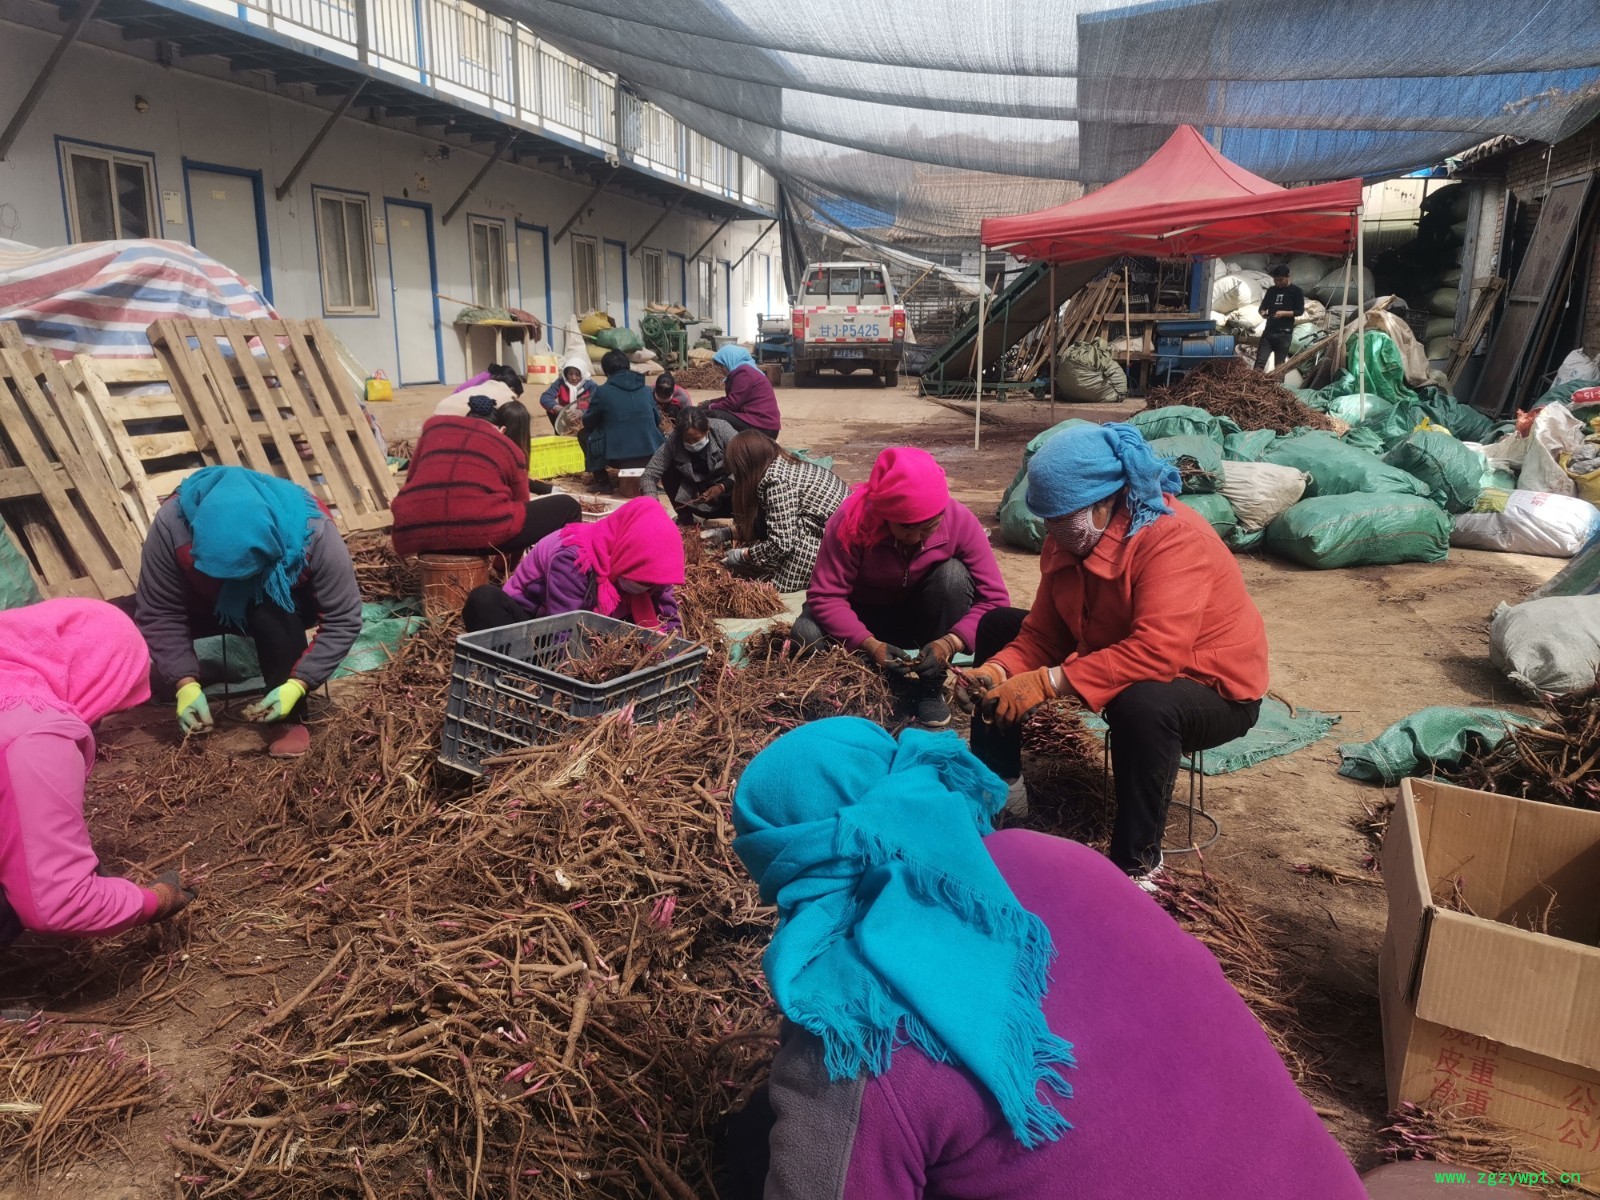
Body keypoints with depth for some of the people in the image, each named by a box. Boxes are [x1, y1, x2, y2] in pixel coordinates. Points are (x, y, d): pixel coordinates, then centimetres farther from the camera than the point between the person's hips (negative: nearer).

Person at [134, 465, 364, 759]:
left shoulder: (312, 531, -38)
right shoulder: (172, 523, -34)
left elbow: (343, 621, -31)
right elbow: (159, 614, -25)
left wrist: (297, 684, -38)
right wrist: (185, 684, -34)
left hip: (288, 605, -2)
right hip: (210, 603, 3)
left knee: (271, 616, -38)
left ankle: (292, 719, -19)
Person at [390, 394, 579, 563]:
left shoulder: (434, 425, 26)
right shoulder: (511, 450, 18)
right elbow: (521, 506, 27)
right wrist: (508, 561, 43)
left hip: (413, 533, 5)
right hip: (479, 532, -5)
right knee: (568, 508, 15)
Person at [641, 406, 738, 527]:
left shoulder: (722, 430, -24)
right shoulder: (673, 440, -21)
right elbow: (649, 475, -21)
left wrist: (722, 487, -36)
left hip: (725, 488, -2)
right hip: (693, 498, 2)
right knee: (668, 472, -20)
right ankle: (685, 516, 1)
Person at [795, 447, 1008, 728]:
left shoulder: (959, 520, -24)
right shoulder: (851, 521, -28)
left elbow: (995, 598, -23)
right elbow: (825, 596, -28)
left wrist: (950, 643, -37)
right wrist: (871, 645, -41)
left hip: (921, 617, 1)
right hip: (865, 615, -1)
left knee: (954, 574, -30)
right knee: (807, 634, -31)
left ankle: (930, 685, -15)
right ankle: (894, 684, -12)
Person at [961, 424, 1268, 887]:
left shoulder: (1174, 539, -31)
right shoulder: (1069, 540, -7)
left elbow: (1156, 653, -41)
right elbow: (1042, 634, -4)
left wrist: (1050, 682, -42)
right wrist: (998, 671, -23)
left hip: (1213, 690, -8)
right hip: (1117, 662, 8)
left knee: (1142, 704, -43)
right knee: (997, 625, 6)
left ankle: (1138, 862, -20)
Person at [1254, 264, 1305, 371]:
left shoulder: (1296, 291, 0)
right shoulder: (1271, 290, 12)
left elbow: (1300, 311, -3)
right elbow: (1263, 306, 17)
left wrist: (1283, 313, -18)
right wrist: (1263, 312, -7)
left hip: (1284, 333, -4)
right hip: (1268, 331, 4)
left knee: (1280, 364, 1)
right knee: (1260, 361, -6)